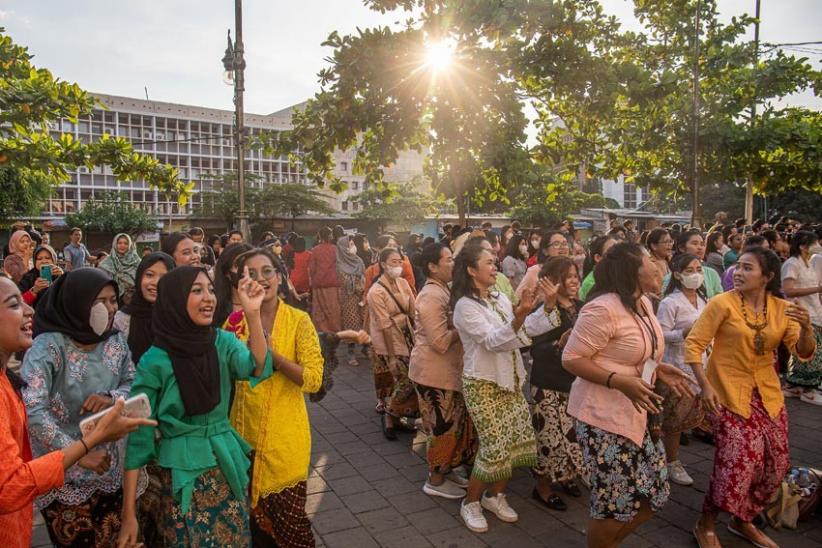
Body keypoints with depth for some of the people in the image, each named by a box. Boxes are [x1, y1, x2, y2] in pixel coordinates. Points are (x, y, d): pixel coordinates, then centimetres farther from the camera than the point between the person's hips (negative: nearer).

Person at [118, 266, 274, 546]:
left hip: (227, 465, 4)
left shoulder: (222, 341, -3)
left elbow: (257, 369, -22)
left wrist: (253, 313, -34)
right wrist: (129, 514, -10)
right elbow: (139, 435, -9)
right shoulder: (155, 361, -13)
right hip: (182, 473, -4)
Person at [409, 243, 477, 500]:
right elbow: (441, 341, -26)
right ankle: (435, 480, 18)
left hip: (447, 370, 10)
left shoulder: (441, 291, 10)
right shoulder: (431, 296, -22)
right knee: (443, 426, 2)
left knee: (453, 425, 18)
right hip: (434, 373, -10)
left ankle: (446, 470, 33)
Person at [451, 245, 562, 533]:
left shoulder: (500, 298, 8)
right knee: (495, 447, -8)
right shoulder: (465, 305, -15)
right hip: (483, 385, -7)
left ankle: (495, 495, 27)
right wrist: (518, 317, -40)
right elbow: (491, 341, -24)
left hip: (510, 381, 8)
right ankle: (470, 502, 14)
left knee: (521, 440, 8)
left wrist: (548, 305, -12)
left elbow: (528, 329, 2)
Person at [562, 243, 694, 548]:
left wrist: (658, 369, 5)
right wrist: (620, 381, -29)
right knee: (615, 502, 2)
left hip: (639, 413, 9)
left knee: (654, 493, 16)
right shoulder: (603, 308, -21)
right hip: (605, 418, -9)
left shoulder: (644, 302, 8)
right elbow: (571, 359, -20)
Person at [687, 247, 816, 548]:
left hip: (768, 395, 6)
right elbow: (693, 345, -12)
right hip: (730, 394, -6)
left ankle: (742, 520, 34)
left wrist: (807, 327, -20)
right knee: (739, 463, -12)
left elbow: (803, 353, 0)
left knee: (775, 464, 11)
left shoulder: (782, 308, 2)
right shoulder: (722, 303, -13)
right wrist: (705, 386, -20)